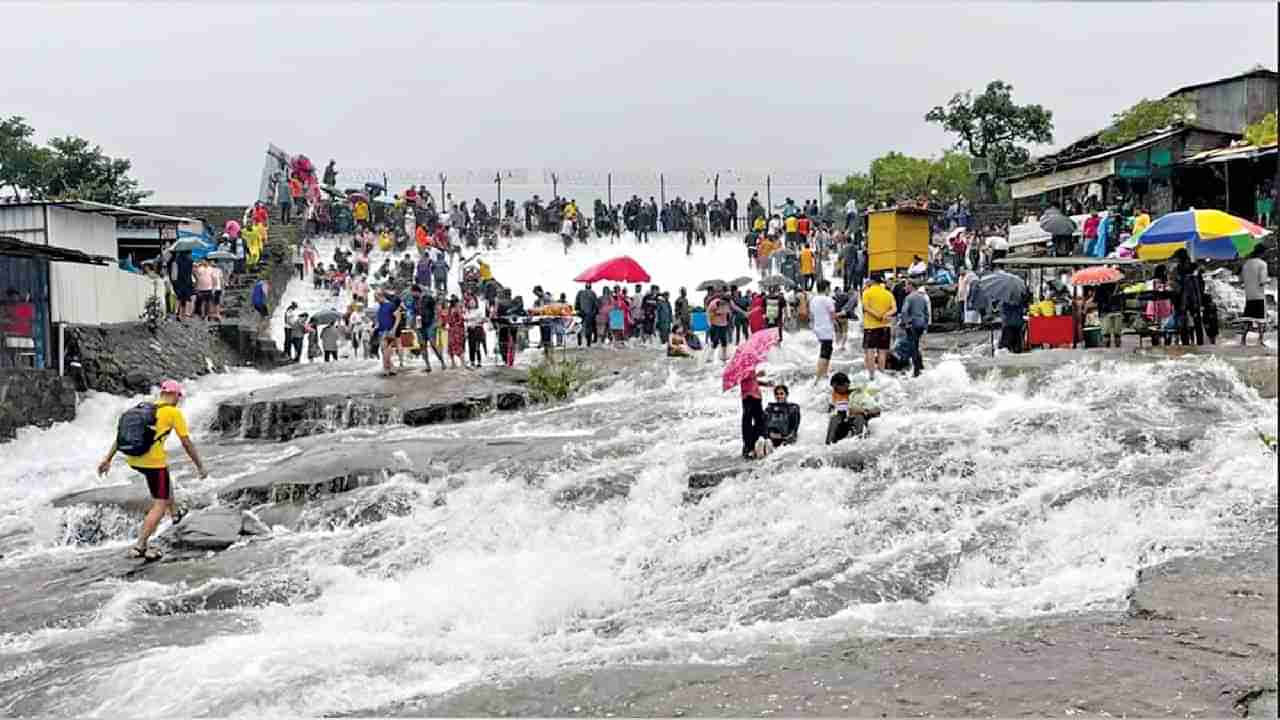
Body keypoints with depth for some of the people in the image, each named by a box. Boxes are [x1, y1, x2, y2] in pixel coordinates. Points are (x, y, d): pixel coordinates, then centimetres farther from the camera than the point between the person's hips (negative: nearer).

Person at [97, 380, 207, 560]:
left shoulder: (142, 408, 13)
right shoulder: (173, 412, -5)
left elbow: (121, 435, 11)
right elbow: (187, 443, -4)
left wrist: (107, 459, 13)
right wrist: (200, 467, 6)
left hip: (133, 461, 7)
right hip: (153, 462, -7)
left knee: (165, 472, 36)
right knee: (159, 505, 3)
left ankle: (174, 513, 49)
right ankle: (140, 546, -6)